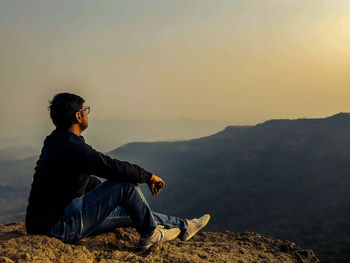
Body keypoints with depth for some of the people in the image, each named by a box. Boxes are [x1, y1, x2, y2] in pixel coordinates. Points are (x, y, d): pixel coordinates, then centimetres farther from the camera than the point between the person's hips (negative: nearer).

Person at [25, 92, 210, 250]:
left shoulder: (58, 141, 11)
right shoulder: (70, 147, -23)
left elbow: (86, 178, 23)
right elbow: (113, 167, -25)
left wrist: (110, 197, 27)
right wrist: (149, 176, -9)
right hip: (58, 228, -10)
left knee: (130, 212, 14)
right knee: (126, 184, -14)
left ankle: (183, 227, 26)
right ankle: (150, 234, 6)